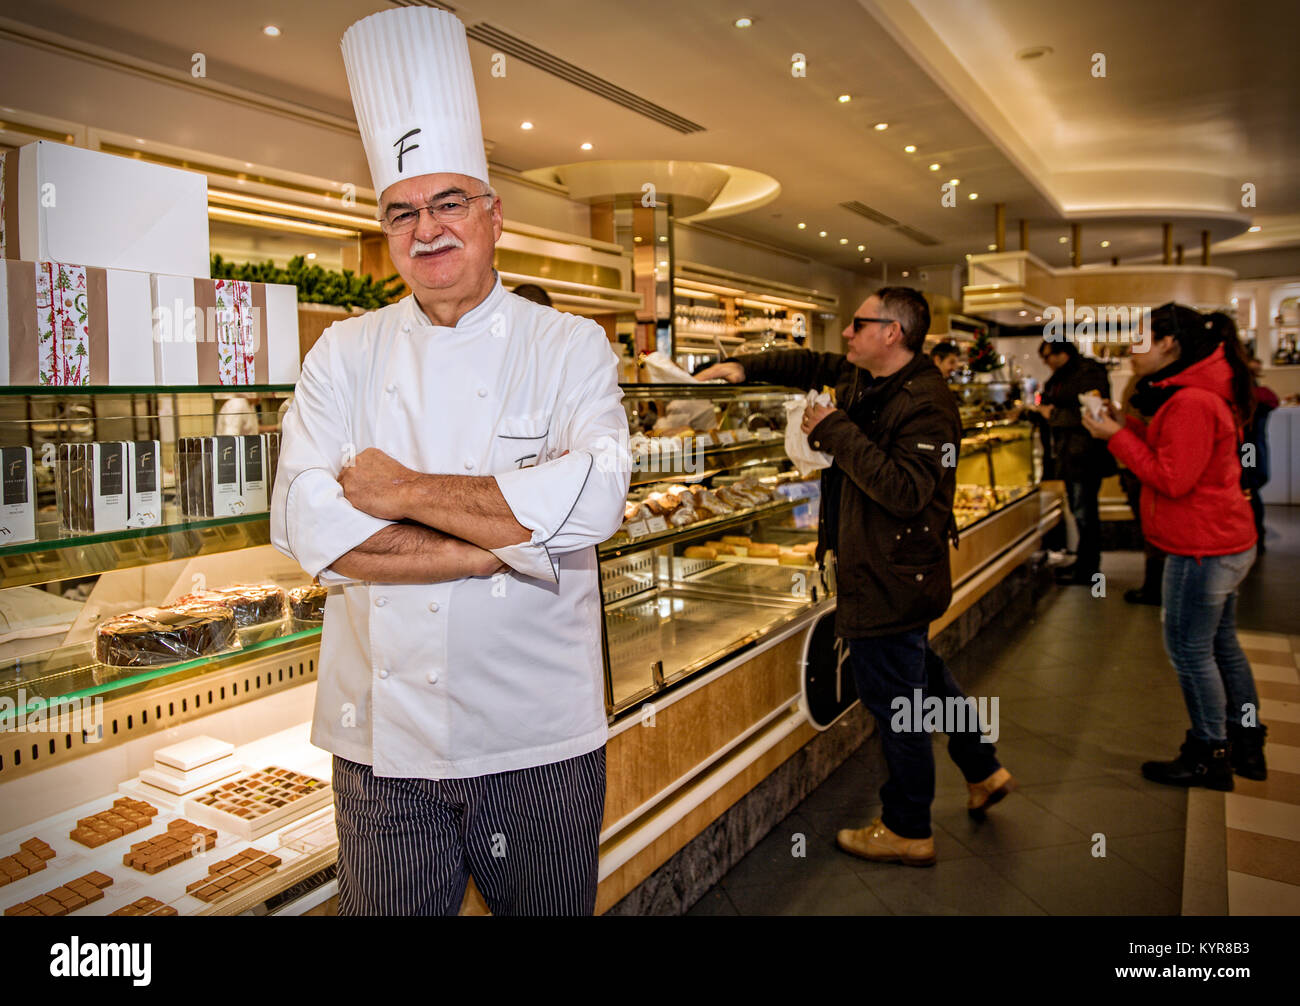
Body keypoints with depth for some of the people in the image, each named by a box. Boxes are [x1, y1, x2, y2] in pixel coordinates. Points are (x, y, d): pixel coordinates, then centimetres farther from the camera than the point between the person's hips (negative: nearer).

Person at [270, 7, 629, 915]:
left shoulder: (571, 346, -3)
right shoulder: (346, 354, 2)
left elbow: (593, 500, -20)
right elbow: (309, 525, -11)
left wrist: (401, 490, -16)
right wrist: (502, 544, -17)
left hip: (540, 737, -1)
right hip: (382, 737, 2)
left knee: (549, 908, 18)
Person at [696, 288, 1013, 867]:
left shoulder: (924, 404, -23)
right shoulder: (867, 382, 6)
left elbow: (906, 491, -31)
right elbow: (812, 366, 19)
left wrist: (837, 431, -26)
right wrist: (744, 367, 6)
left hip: (891, 580, -10)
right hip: (887, 573, 10)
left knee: (894, 699, 4)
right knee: (921, 673, 26)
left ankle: (907, 831, 22)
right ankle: (983, 770, 44)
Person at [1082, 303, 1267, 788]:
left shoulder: (1190, 403, -21)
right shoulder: (1202, 393, 12)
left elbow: (1172, 479, -23)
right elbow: (1175, 456, 13)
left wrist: (1118, 437, -17)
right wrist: (1127, 427, 4)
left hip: (1202, 548, -11)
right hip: (1223, 542, 11)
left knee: (1190, 649, 2)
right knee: (1221, 644, 19)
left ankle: (1209, 757, 15)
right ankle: (1246, 745, 31)